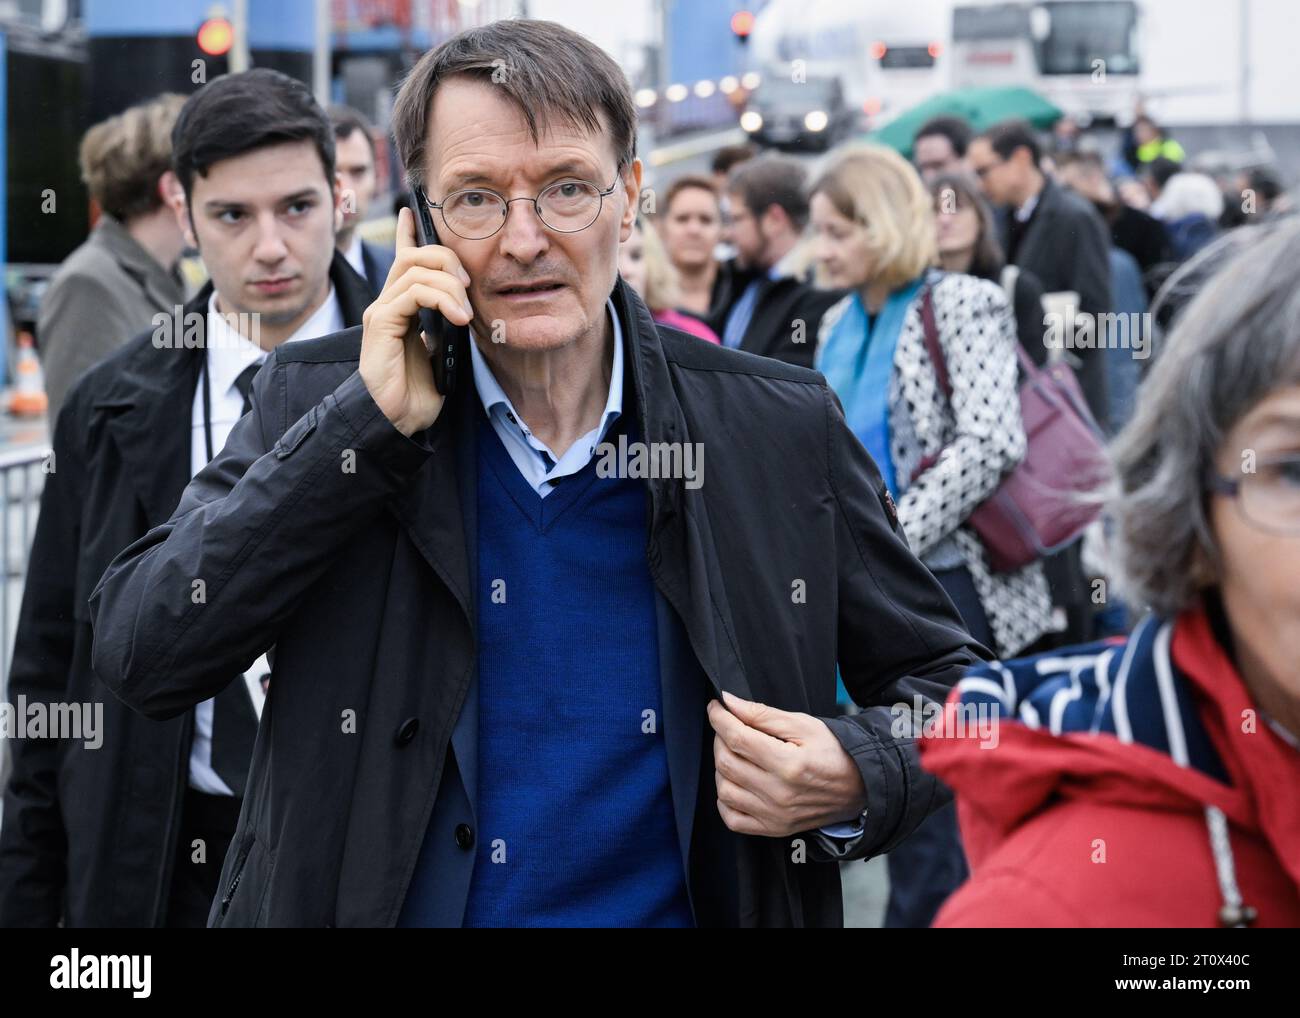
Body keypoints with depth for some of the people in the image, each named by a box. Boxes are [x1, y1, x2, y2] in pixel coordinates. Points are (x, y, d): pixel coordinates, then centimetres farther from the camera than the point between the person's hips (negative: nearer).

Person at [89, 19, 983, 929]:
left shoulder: (783, 432, -1)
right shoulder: (317, 400, -1)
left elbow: (944, 679, 10)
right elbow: (141, 657, -10)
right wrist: (370, 422, -14)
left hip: (672, 906, 2)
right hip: (362, 902, -1)